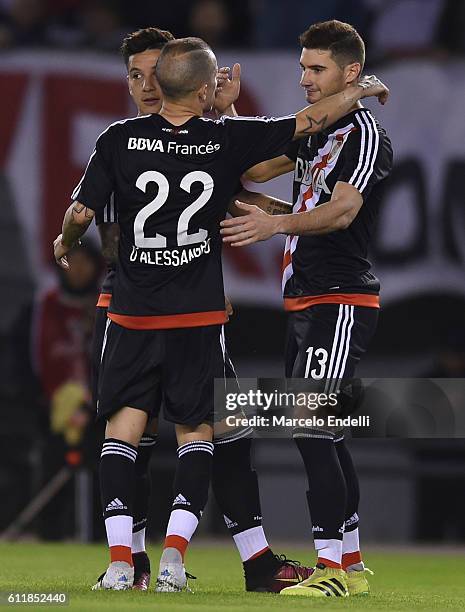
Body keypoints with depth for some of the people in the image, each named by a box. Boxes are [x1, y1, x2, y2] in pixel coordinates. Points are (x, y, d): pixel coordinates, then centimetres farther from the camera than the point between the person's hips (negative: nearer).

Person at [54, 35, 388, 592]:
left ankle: (119, 559, -4)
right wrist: (365, 89, 18)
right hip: (199, 316, 0)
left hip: (132, 314, 0)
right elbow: (309, 122, 1)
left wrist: (64, 243, 19)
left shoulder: (120, 139, -7)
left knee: (123, 426, 6)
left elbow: (81, 213, -4)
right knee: (195, 428, 10)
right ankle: (175, 552, -4)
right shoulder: (228, 139, -7)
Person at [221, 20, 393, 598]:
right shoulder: (314, 132, 18)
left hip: (341, 300, -9)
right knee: (321, 437, 11)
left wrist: (275, 223, -39)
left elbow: (342, 211, -24)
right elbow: (252, 169, 27)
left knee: (311, 429, -17)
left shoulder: (364, 133, -10)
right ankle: (351, 564, 19)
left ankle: (332, 567, -17)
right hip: (305, 301, 9)